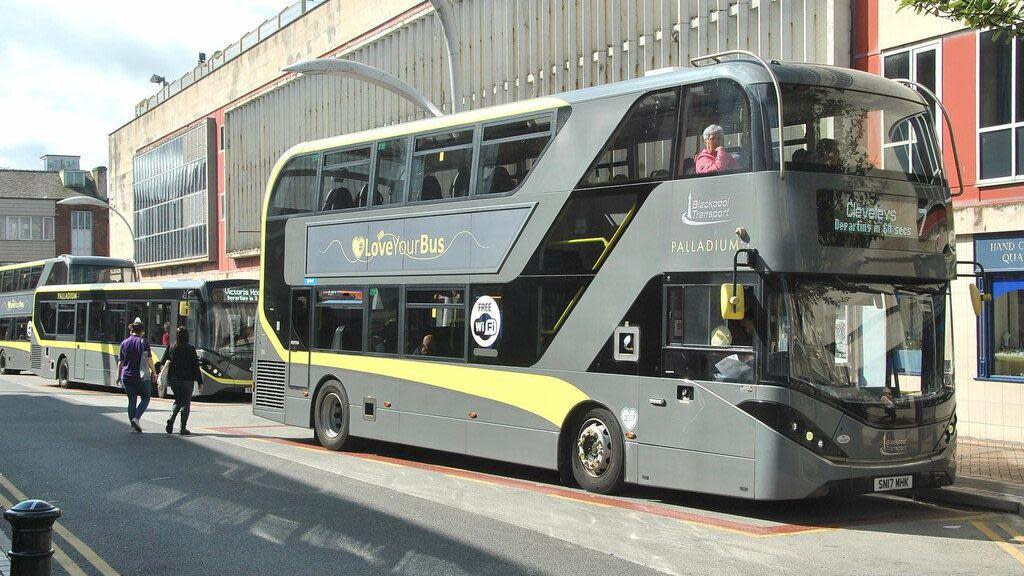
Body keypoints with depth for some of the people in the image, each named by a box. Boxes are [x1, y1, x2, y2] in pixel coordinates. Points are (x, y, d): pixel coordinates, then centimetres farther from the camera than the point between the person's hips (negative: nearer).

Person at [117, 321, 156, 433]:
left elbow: (120, 362, 10)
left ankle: (133, 424, 7)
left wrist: (119, 375, 18)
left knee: (132, 400, 9)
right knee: (145, 398, 9)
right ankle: (136, 418, -11)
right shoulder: (143, 342, -5)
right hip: (141, 376, -4)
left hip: (127, 376, 4)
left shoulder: (124, 343, 7)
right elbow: (149, 360, -8)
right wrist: (153, 372, 3)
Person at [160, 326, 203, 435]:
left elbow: (162, 363, 2)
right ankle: (183, 428, 2)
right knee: (186, 403, 5)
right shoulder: (190, 349, -8)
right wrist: (200, 381, -2)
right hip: (187, 379, -4)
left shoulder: (170, 348, 1)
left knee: (178, 401, 20)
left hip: (173, 380, 4)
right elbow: (196, 366, -7)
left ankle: (170, 421, 1)